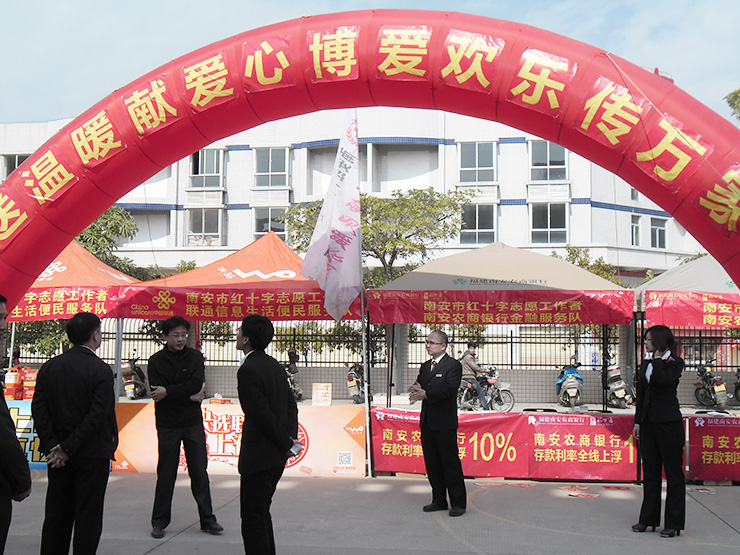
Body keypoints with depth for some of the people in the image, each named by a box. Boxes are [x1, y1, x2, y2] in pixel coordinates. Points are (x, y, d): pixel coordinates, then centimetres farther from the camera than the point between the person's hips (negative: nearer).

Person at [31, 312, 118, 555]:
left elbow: (38, 409, -1)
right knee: (88, 516, 4)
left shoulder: (49, 367, 3)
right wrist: (67, 448, -13)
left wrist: (52, 446, -3)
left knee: (56, 515, 13)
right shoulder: (100, 370, -13)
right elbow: (97, 416, -19)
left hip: (58, 455, 5)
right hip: (92, 455, -5)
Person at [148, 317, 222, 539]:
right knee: (166, 475, 4)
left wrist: (169, 392, -18)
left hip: (193, 423, 1)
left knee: (200, 473, 5)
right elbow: (158, 393, -12)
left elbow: (197, 385, -13)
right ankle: (159, 522, 17)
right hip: (167, 424, -1)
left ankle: (207, 519, 14)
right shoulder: (156, 361, -3)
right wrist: (189, 396, -12)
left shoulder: (195, 357, 1)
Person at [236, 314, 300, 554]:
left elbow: (263, 414, -20)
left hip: (259, 454, -9)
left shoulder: (248, 370, -18)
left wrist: (287, 444, -11)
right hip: (277, 454, 9)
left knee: (253, 518, -1)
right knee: (262, 512, 21)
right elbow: (291, 404, 11)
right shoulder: (274, 365, 10)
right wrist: (291, 438, 2)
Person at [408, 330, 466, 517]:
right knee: (432, 464, 11)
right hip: (427, 422, 8)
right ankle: (439, 501, 21)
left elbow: (449, 389, -19)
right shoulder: (425, 366, 17)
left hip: (445, 422, -8)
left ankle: (458, 503, 3)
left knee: (451, 463, -4)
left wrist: (425, 394, -20)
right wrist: (417, 389, -8)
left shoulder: (453, 365, -7)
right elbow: (419, 387, 16)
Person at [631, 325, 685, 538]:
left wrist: (657, 359, -12)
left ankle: (674, 523, 6)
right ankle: (648, 518, 20)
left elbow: (664, 380, -26)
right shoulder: (646, 362, 13)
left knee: (673, 472, 0)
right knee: (650, 471, 11)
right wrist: (637, 421, 11)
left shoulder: (675, 362, -5)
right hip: (648, 422, 7)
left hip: (669, 423, -7)